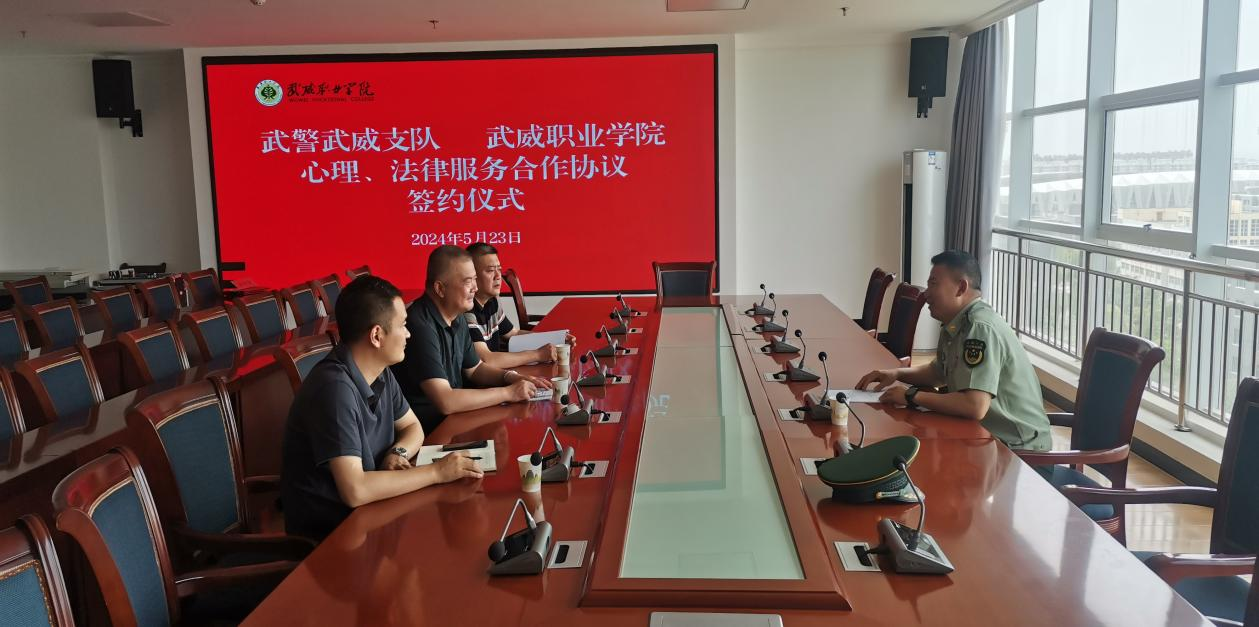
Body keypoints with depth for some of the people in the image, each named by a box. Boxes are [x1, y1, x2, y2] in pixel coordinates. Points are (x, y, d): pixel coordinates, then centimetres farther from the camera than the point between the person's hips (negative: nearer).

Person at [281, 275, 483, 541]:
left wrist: (398, 452, -7)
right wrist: (437, 472, -23)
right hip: (326, 530, -7)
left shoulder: (381, 374, 0)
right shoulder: (335, 387, -25)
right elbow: (354, 490, -31)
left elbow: (413, 427, 15)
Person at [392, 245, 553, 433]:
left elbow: (474, 368, 19)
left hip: (453, 412, 9)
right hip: (427, 430, -8)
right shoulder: (421, 326, -25)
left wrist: (511, 377, -1)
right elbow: (445, 402, -30)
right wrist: (507, 392, -22)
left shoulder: (456, 317, 5)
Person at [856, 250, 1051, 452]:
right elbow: (939, 371, 23)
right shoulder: (956, 325, 5)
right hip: (989, 433, 8)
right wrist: (897, 373, 5)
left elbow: (975, 407, -33)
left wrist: (911, 396, -21)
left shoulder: (980, 328, -24)